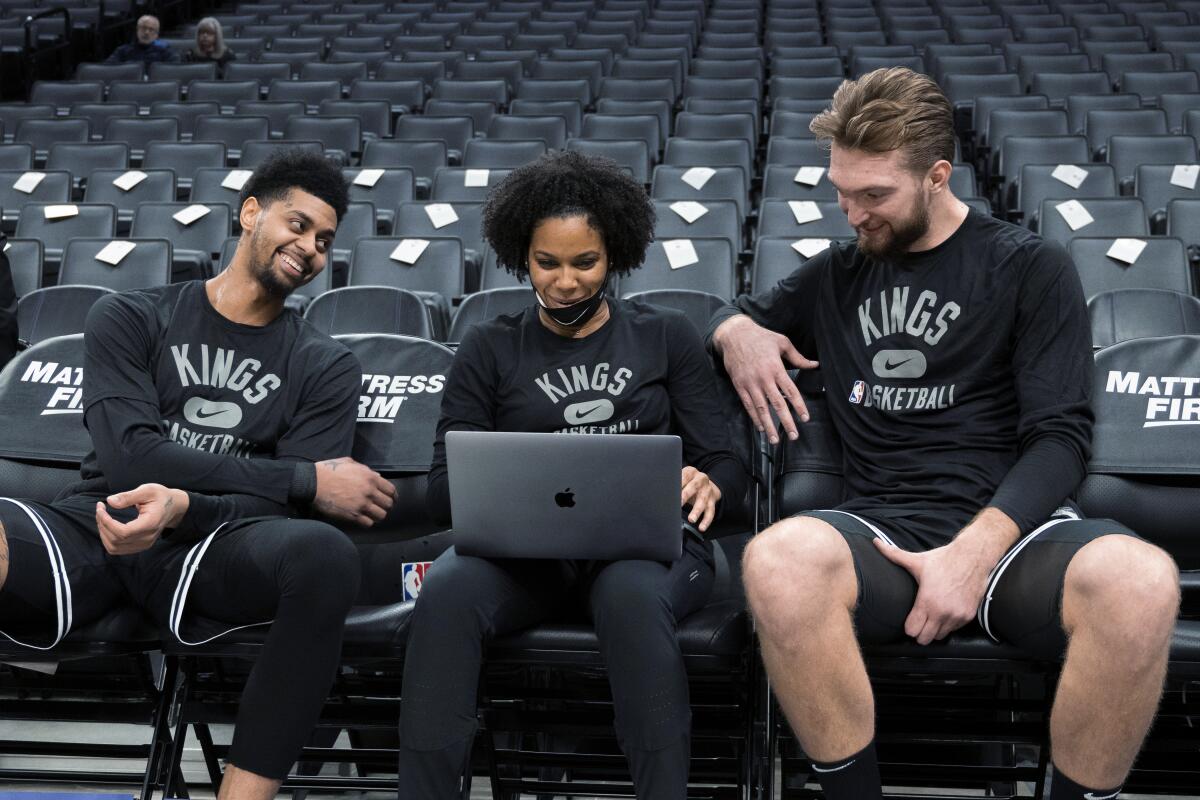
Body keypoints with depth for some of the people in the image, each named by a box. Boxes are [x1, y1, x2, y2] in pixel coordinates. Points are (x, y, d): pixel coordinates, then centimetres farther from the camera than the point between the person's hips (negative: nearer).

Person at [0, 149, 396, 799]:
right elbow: (129, 456, -4)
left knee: (322, 553, -34)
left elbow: (283, 511, 2)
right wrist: (307, 479, -8)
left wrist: (182, 507, -21)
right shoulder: (130, 319, 13)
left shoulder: (325, 368, 15)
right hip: (91, 527, 0)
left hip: (207, 548, 1)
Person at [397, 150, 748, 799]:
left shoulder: (667, 338, 15)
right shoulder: (489, 349, 15)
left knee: (630, 595, -38)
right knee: (446, 593, -33)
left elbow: (727, 466, 10)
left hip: (646, 536, -1)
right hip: (524, 545, 1)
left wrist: (706, 485, -16)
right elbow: (442, 488, 8)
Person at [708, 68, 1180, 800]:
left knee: (1139, 579, -38)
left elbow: (1061, 435, -2)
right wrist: (737, 332, 7)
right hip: (885, 529, 2)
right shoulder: (837, 275, 18)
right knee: (780, 560, -36)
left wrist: (976, 551, -19)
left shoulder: (1030, 268, 7)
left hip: (1012, 524, -1)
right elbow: (737, 316, 34)